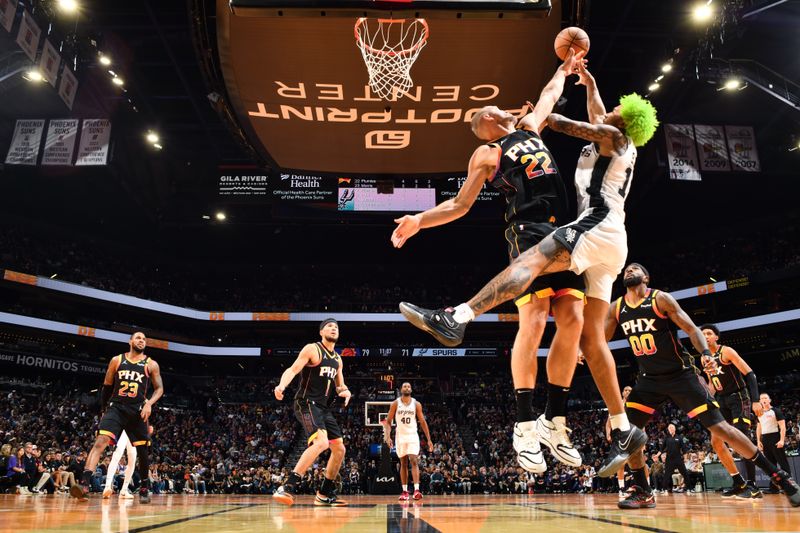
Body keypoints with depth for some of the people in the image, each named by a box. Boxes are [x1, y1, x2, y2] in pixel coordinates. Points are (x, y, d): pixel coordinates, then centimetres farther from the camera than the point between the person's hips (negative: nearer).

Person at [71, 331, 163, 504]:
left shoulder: (151, 364, 3)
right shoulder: (116, 360, 5)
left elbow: (159, 388, 3)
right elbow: (107, 386, 12)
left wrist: (149, 404, -14)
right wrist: (104, 408, 11)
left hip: (137, 411, 1)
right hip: (116, 407, -1)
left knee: (143, 451, 6)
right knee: (100, 441, -22)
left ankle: (145, 487, 25)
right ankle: (84, 484, -30)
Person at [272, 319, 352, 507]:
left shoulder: (337, 359, 17)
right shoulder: (312, 349, -6)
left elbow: (339, 385, 24)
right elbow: (292, 370, -16)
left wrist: (345, 391, 0)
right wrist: (282, 385, -36)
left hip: (324, 408, 9)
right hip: (307, 404, -9)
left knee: (339, 449, 10)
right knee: (321, 442, -30)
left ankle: (325, 494, 23)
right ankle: (288, 487, -29)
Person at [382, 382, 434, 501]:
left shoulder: (416, 404, -1)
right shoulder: (395, 404, -2)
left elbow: (423, 422, 4)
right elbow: (388, 421, 0)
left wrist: (429, 439, 0)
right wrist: (388, 436, -14)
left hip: (413, 436, -1)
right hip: (400, 436, 1)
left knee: (414, 461, -14)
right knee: (403, 463, 6)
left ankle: (416, 490, -20)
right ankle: (405, 491, 12)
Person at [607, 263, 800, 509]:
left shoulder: (660, 298, -12)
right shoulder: (616, 308, 1)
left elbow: (691, 328, -15)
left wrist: (706, 353, -32)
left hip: (681, 374, -4)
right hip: (649, 379, 5)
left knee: (719, 427, -6)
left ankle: (780, 477, 8)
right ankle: (643, 492, 5)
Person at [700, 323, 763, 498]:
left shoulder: (726, 351, -10)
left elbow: (749, 374, -16)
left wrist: (755, 400, -24)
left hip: (739, 398, -8)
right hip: (722, 401, 8)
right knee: (716, 441, 1)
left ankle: (752, 485, -12)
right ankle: (739, 483, 8)